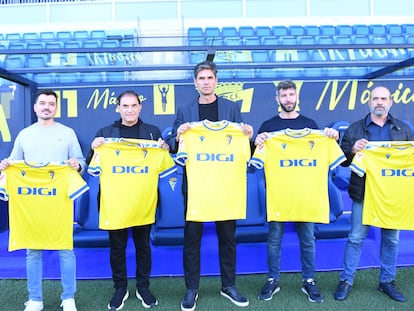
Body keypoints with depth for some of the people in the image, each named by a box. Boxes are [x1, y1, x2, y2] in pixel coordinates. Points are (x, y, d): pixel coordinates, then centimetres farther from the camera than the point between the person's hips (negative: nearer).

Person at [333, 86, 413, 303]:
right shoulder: (355, 129, 5)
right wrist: (353, 150, -18)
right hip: (363, 193, -2)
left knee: (391, 239, 11)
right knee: (356, 238, 3)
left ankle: (387, 281, 27)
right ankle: (346, 281, 15)